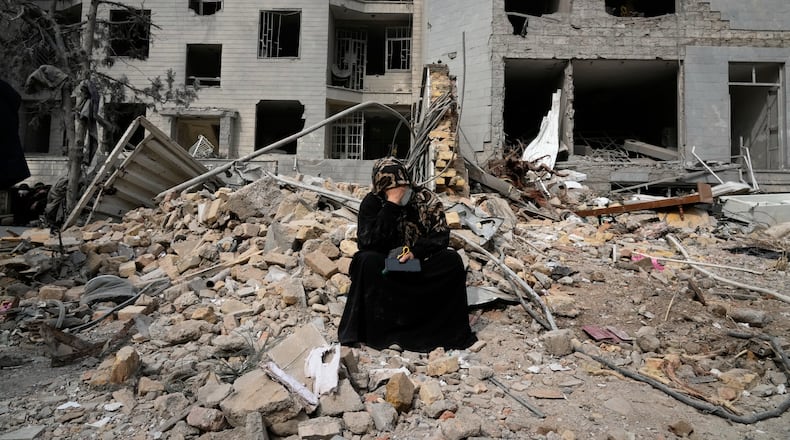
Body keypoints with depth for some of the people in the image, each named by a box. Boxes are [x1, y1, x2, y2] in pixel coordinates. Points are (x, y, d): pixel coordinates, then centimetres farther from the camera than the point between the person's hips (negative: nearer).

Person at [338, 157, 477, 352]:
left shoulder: (426, 198, -6)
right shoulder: (372, 202, -8)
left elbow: (441, 236, -9)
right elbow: (366, 243, -21)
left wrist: (415, 252, -26)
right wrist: (391, 206, -25)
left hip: (421, 265, 1)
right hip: (386, 269, -1)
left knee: (452, 260, -24)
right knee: (366, 261, -31)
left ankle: (450, 330, -14)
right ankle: (372, 331, -22)